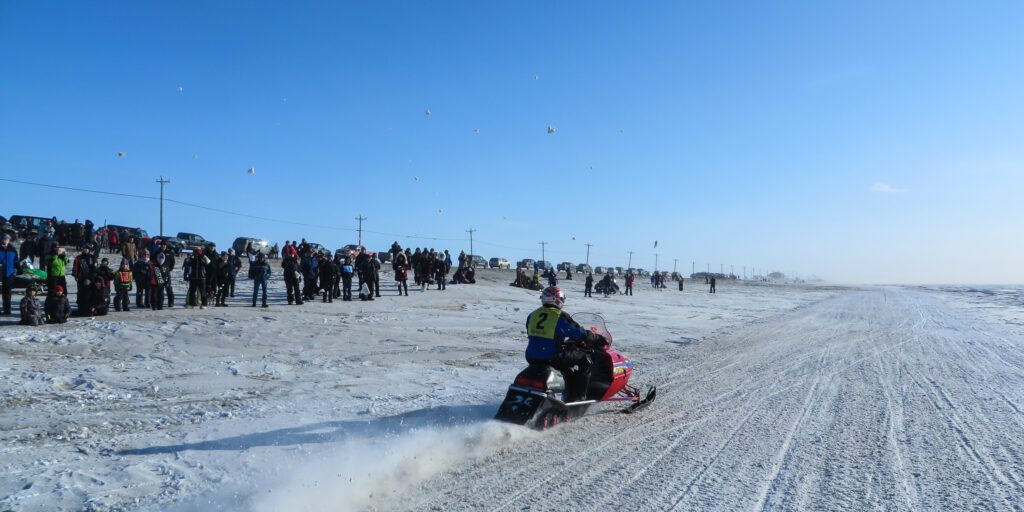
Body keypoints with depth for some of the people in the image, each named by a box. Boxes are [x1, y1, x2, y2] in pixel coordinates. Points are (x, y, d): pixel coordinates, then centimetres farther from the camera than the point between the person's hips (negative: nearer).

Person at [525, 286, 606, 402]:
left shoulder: (532, 315, 8)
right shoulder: (561, 317, -10)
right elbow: (580, 334, -7)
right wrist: (599, 339, 8)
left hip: (531, 357, 7)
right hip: (552, 357, -7)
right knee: (585, 359, 8)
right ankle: (577, 396, 7)